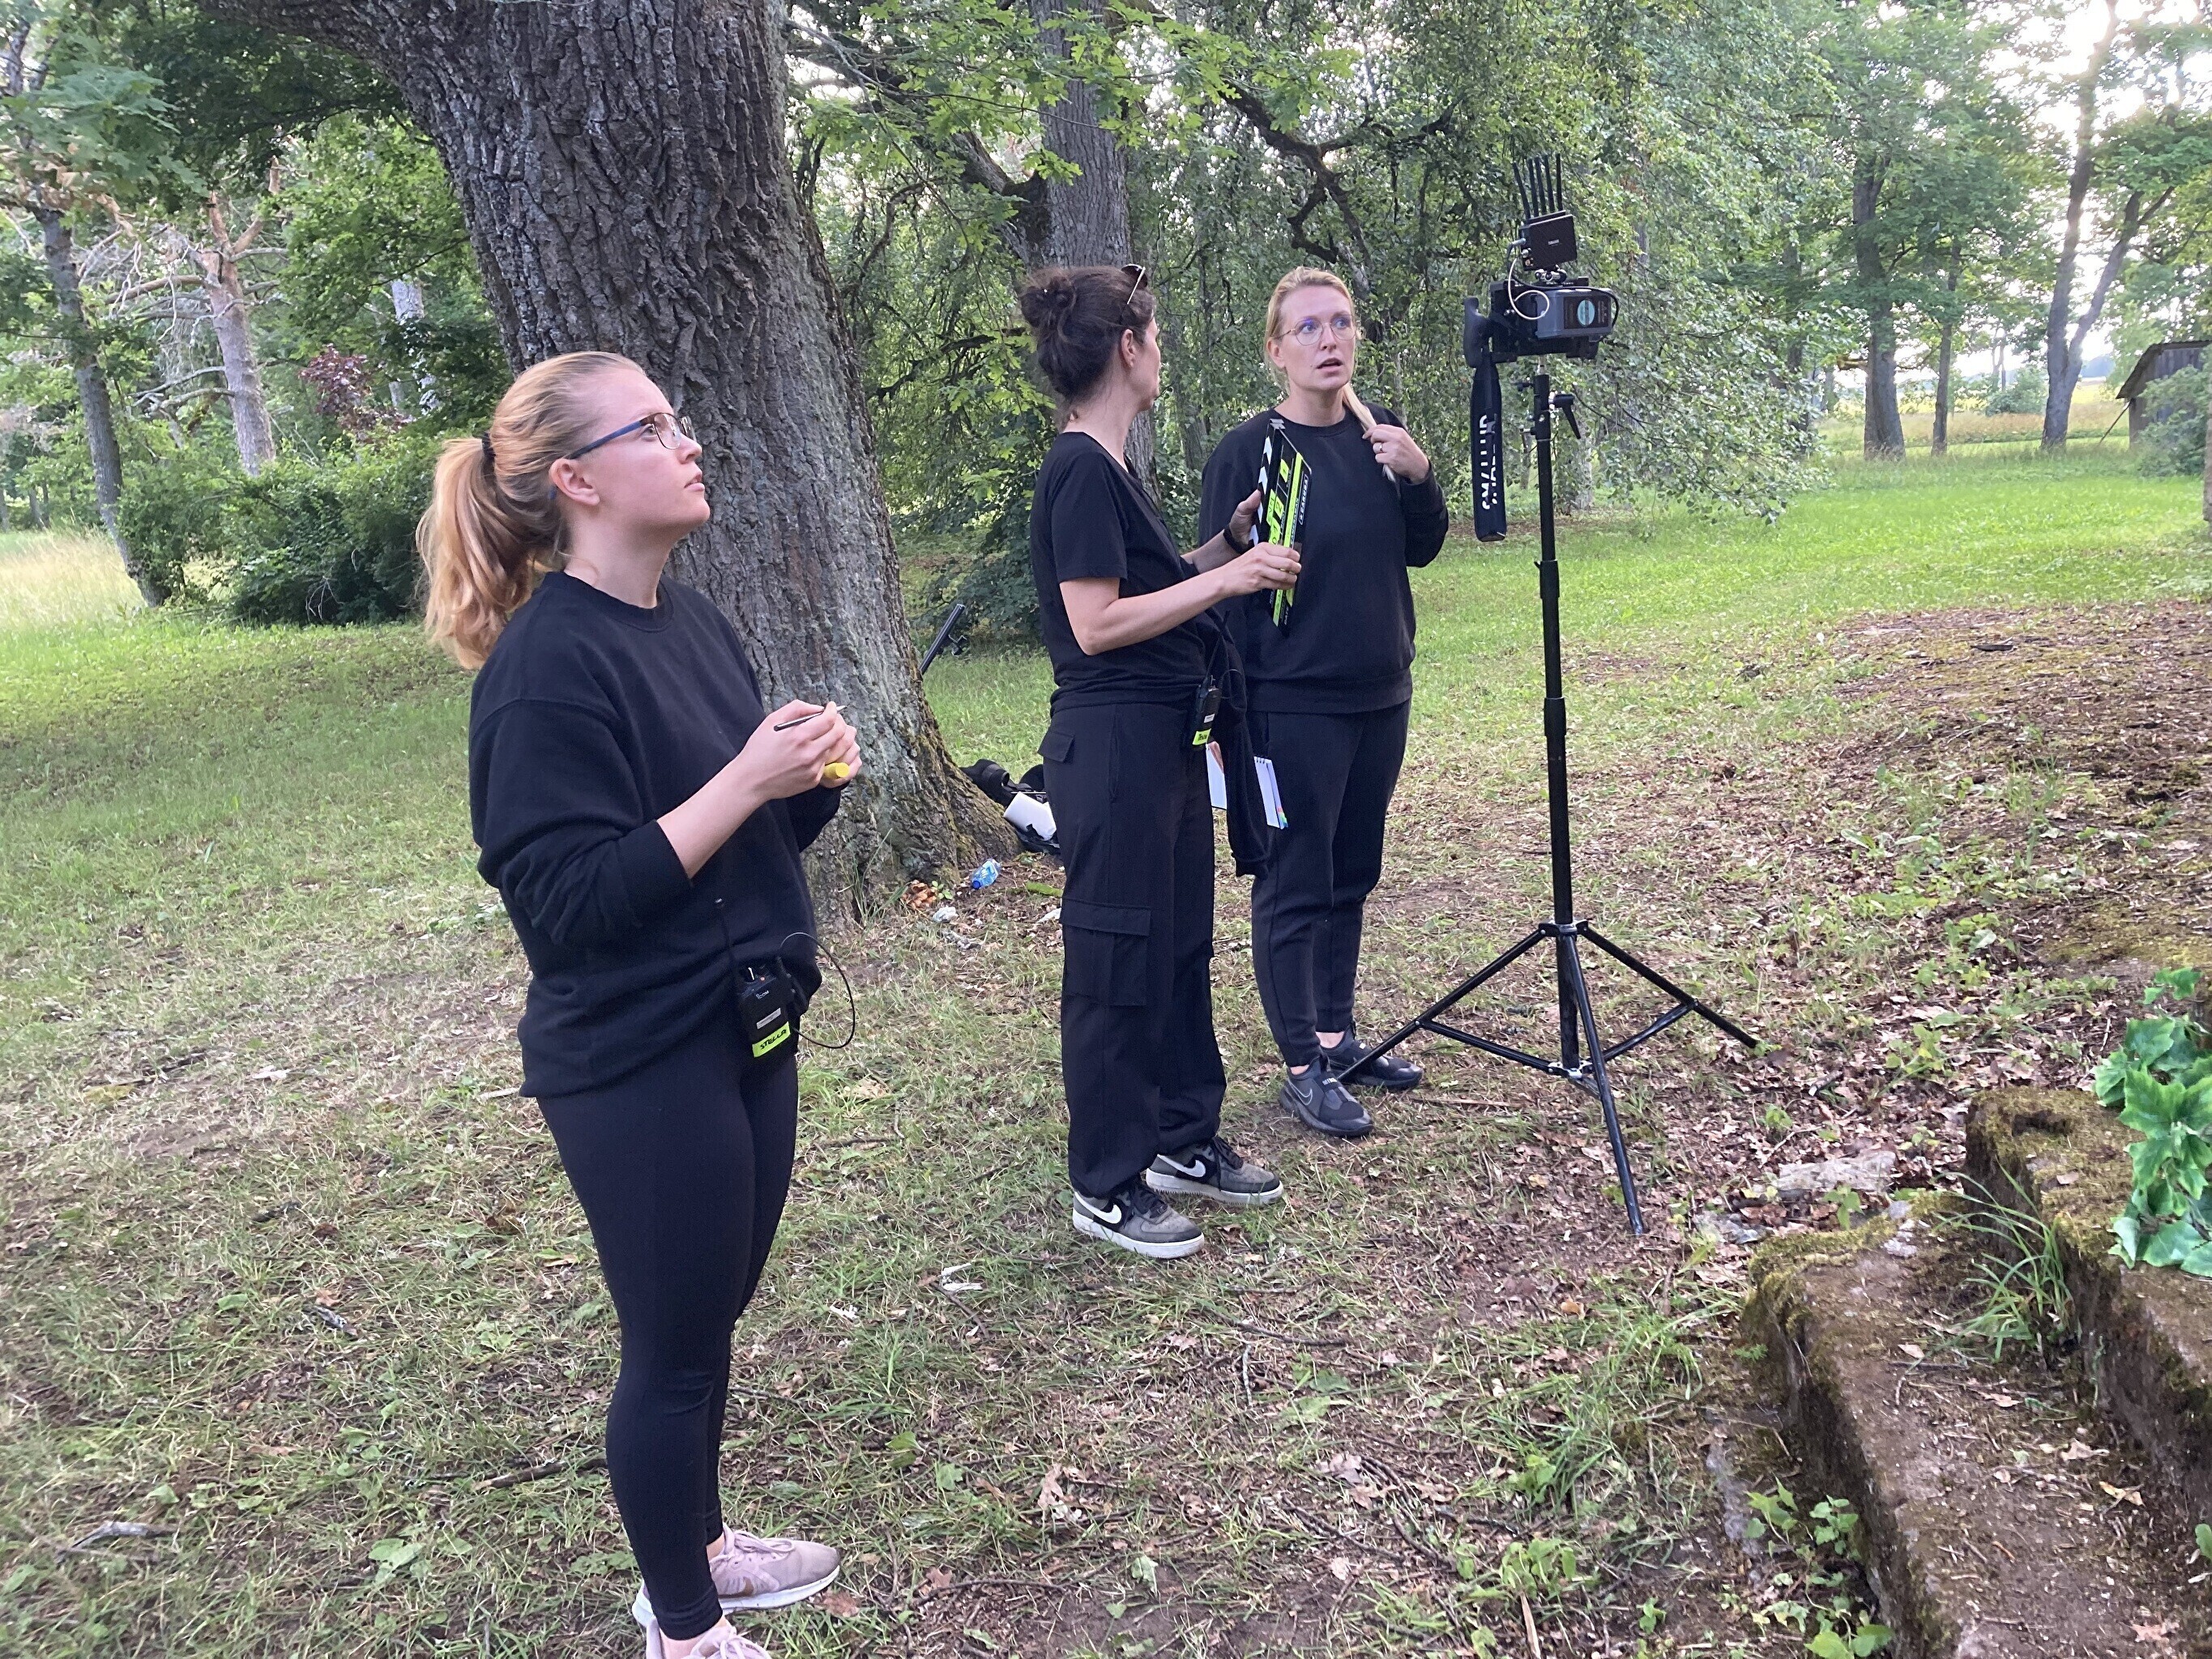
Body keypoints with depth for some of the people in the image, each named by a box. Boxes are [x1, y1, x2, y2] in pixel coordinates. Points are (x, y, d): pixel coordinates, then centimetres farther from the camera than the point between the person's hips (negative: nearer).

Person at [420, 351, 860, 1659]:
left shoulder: (695, 622, 6)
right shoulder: (548, 664, -19)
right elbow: (569, 903, -23)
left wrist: (813, 776, -6)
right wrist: (743, 781, -26)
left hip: (747, 1031, 8)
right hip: (639, 1069, -8)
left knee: (713, 1320, 21)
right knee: (675, 1348, 8)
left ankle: (699, 1545, 42)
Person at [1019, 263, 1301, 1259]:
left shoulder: (1106, 468, 14)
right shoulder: (1081, 470, -15)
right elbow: (1097, 624, -21)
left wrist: (1232, 540, 9)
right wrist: (1225, 577, -16)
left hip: (1164, 739, 10)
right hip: (1112, 745, -10)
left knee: (1182, 946, 17)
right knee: (1117, 962, 0)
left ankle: (1184, 1140, 31)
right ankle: (1107, 1187, 13)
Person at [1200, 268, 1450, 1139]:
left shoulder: (1377, 433, 6)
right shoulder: (1248, 449, -11)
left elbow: (1422, 548, 11)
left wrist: (1418, 476, -8)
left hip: (1380, 697, 6)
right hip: (1293, 707, -6)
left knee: (1352, 878, 15)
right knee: (1295, 888, 2)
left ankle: (1338, 1035, 29)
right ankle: (1305, 1068, 13)